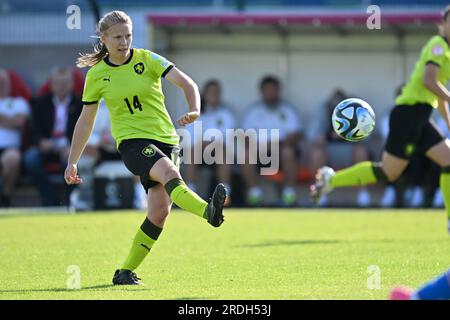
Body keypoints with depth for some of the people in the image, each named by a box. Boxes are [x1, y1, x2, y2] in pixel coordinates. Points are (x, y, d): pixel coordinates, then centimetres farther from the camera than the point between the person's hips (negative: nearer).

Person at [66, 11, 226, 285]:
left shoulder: (147, 59, 2)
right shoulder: (96, 75, 4)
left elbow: (186, 82, -8)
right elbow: (86, 120, 15)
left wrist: (194, 111, -28)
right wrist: (72, 162, 15)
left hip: (165, 139, 2)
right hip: (132, 141, -2)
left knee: (160, 211, -8)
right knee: (169, 173, -33)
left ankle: (125, 272, 5)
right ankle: (209, 212, -60)